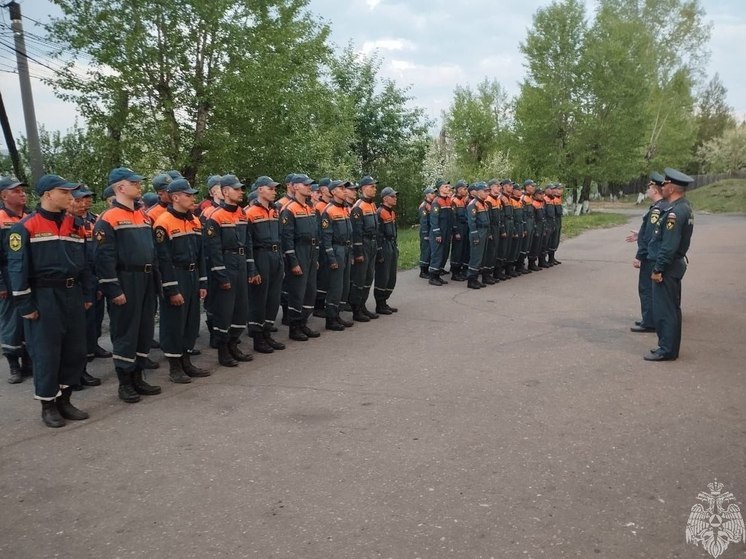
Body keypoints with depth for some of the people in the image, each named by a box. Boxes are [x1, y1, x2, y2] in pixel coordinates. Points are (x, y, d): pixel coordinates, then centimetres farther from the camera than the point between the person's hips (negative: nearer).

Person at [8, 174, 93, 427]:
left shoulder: (75, 225, 10)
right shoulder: (25, 227, -8)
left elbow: (84, 262, 15)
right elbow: (17, 267, -9)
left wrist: (87, 294, 11)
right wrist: (24, 304, -12)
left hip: (72, 294, 6)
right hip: (44, 296, -6)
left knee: (75, 349, 9)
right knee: (46, 352, 2)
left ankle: (64, 400, 24)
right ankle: (48, 405, 16)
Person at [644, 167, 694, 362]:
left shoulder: (675, 212, -22)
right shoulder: (684, 207, 11)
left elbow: (669, 245, -24)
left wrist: (658, 269, -20)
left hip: (668, 267, -10)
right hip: (675, 265, 10)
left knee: (664, 309, -3)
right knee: (670, 308, 17)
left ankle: (666, 350, 4)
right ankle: (668, 346, 26)